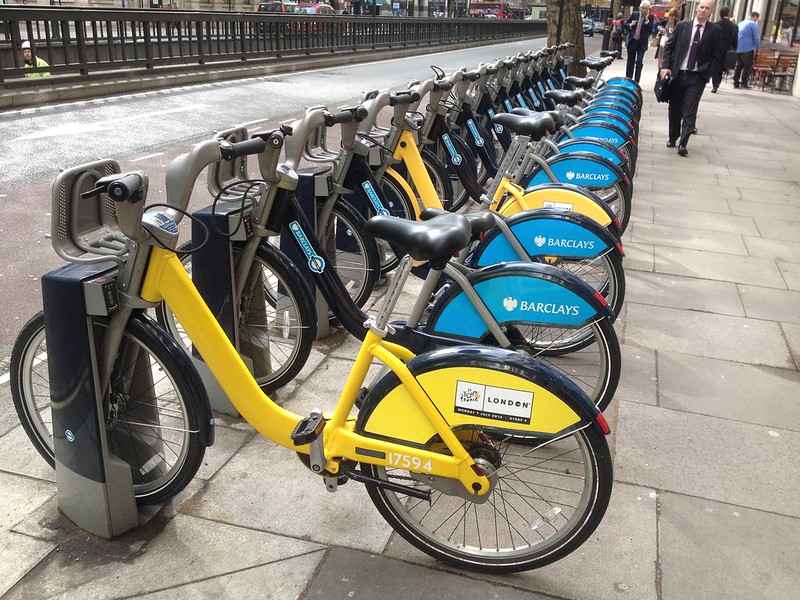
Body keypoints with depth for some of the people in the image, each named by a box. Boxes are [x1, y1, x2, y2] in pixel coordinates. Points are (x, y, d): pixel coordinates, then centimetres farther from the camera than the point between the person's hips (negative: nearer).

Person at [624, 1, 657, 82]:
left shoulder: (650, 17, -3)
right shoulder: (634, 14, 2)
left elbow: (651, 29, -12)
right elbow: (625, 24, 8)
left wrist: (646, 19, -19)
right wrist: (630, 25, -14)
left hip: (642, 43, -2)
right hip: (632, 41, 2)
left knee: (639, 62, -11)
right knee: (630, 62, 9)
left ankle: (636, 82, -7)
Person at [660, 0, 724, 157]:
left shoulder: (715, 30, -1)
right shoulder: (682, 26, 3)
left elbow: (717, 57, 1)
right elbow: (668, 46, 6)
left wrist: (706, 73, -10)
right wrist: (665, 66, -6)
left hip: (697, 77, -2)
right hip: (678, 74, 2)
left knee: (690, 112, -9)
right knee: (675, 109, 12)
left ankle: (683, 144, -10)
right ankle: (673, 138, 28)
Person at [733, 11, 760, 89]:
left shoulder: (741, 23, 15)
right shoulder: (753, 24, -7)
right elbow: (756, 37, -8)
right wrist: (758, 47, 4)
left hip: (738, 49, 7)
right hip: (748, 49, -7)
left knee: (738, 66, 10)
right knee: (747, 67, -1)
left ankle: (736, 83, 10)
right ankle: (744, 84, -2)